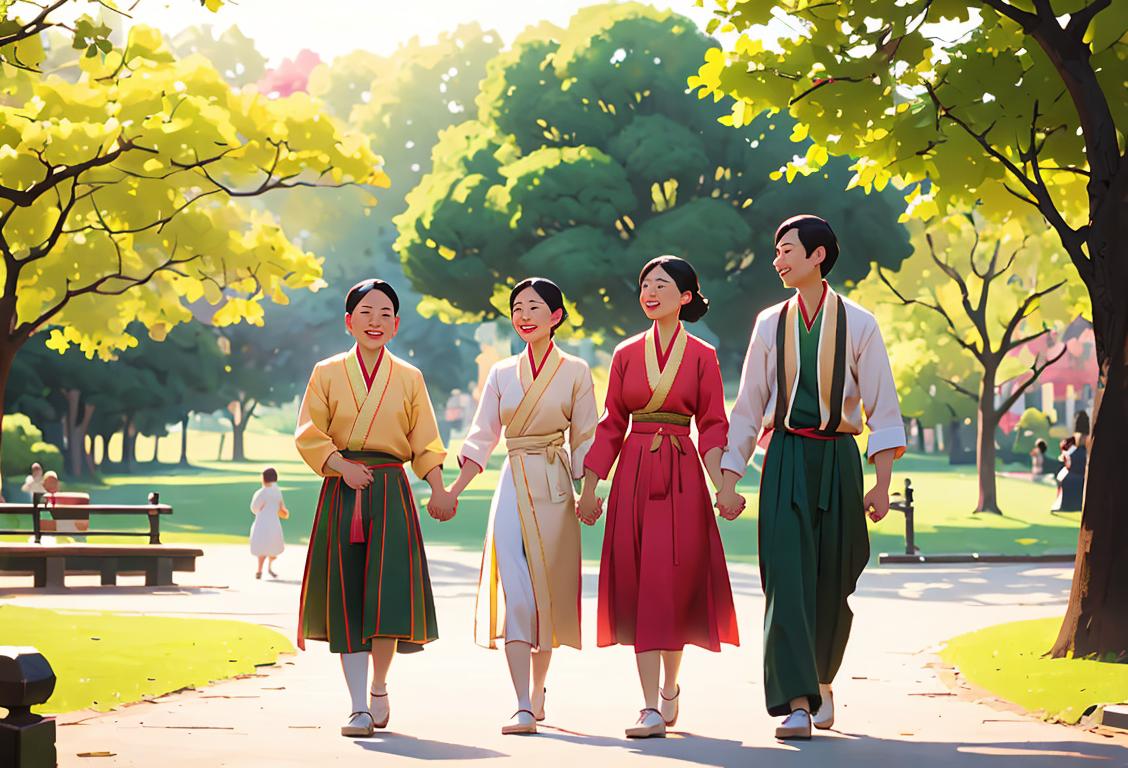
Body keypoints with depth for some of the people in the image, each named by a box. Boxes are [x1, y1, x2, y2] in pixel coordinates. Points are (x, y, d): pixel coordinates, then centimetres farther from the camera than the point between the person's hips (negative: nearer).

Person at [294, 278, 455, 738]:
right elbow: (309, 434, 2)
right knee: (347, 600, -3)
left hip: (390, 493, 0)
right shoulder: (327, 373, 7)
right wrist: (342, 465, -14)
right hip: (341, 492, 0)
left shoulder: (409, 378, 10)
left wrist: (439, 491, -7)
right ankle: (360, 708, 1)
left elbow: (425, 443, 7)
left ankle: (380, 689, 13)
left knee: (389, 592, -10)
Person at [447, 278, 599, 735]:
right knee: (514, 593, -11)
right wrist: (452, 491, 0)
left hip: (554, 490, -1)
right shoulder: (502, 373, 11)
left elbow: (584, 441, 5)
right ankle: (523, 708, -16)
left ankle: (537, 693, 22)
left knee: (547, 591, 3)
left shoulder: (575, 371, 4)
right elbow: (482, 437, 10)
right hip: (513, 487, 1)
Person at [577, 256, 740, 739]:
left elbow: (712, 426, 0)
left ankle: (670, 687, 19)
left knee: (676, 580, -4)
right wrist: (590, 485, 4)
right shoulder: (626, 354, 9)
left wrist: (719, 478, -15)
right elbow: (612, 425, 10)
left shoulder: (702, 356, 3)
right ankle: (651, 707, -5)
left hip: (681, 476, -2)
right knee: (639, 585, -4)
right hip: (633, 475, 2)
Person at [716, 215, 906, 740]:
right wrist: (729, 478, 6)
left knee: (833, 581, 8)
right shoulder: (770, 324, 7)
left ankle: (821, 681, 33)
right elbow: (748, 406, 11)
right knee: (786, 577, -11)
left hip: (837, 459, -1)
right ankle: (796, 703, -14)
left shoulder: (857, 324, 1)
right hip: (785, 459, 1)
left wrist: (882, 481, -7)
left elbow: (882, 406, 0)